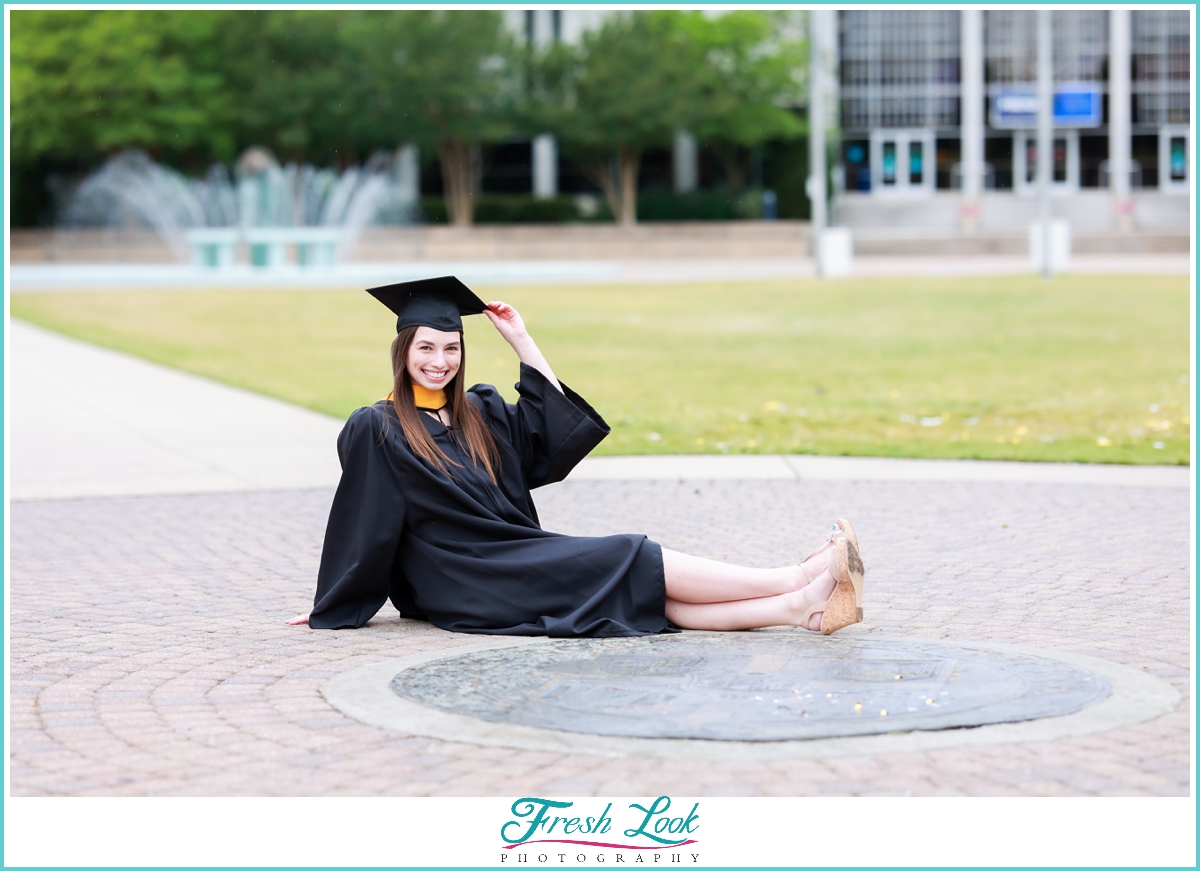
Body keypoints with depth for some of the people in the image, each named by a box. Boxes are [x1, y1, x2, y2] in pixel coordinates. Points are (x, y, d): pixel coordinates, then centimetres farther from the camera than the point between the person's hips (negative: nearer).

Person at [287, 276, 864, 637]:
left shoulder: (480, 412, 15)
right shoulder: (375, 431, -4)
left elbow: (557, 438, 11)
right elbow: (360, 529, -4)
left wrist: (521, 341, 10)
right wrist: (330, 612, -1)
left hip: (522, 562, 6)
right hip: (470, 586, -6)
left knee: (649, 599, -16)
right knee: (634, 564, -17)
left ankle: (801, 608, -33)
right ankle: (794, 580, -21)